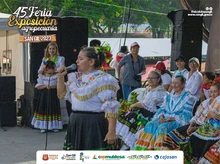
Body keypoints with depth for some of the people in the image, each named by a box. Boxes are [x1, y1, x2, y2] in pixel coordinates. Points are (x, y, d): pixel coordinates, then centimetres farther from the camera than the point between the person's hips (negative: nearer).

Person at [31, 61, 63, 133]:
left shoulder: (56, 76, 2)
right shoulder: (41, 76, 0)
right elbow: (38, 87, -3)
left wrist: (55, 86, -18)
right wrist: (45, 86, -18)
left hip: (53, 96, 1)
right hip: (44, 95, -1)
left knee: (53, 109, 1)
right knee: (43, 110, -1)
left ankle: (54, 126, 9)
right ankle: (43, 126, 7)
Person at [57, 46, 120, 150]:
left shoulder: (103, 80, -11)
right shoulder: (76, 78, 12)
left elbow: (111, 107, -16)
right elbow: (62, 94, 22)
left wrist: (111, 131, -23)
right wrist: (60, 77, 6)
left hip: (94, 125, -8)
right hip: (75, 124, 8)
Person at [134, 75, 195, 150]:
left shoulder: (188, 98, 1)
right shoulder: (168, 96, 22)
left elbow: (186, 116, -8)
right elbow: (162, 109, 18)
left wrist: (170, 118, -17)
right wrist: (161, 116, -6)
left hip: (178, 121, -6)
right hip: (165, 119, 6)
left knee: (162, 127, -35)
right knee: (150, 125, -22)